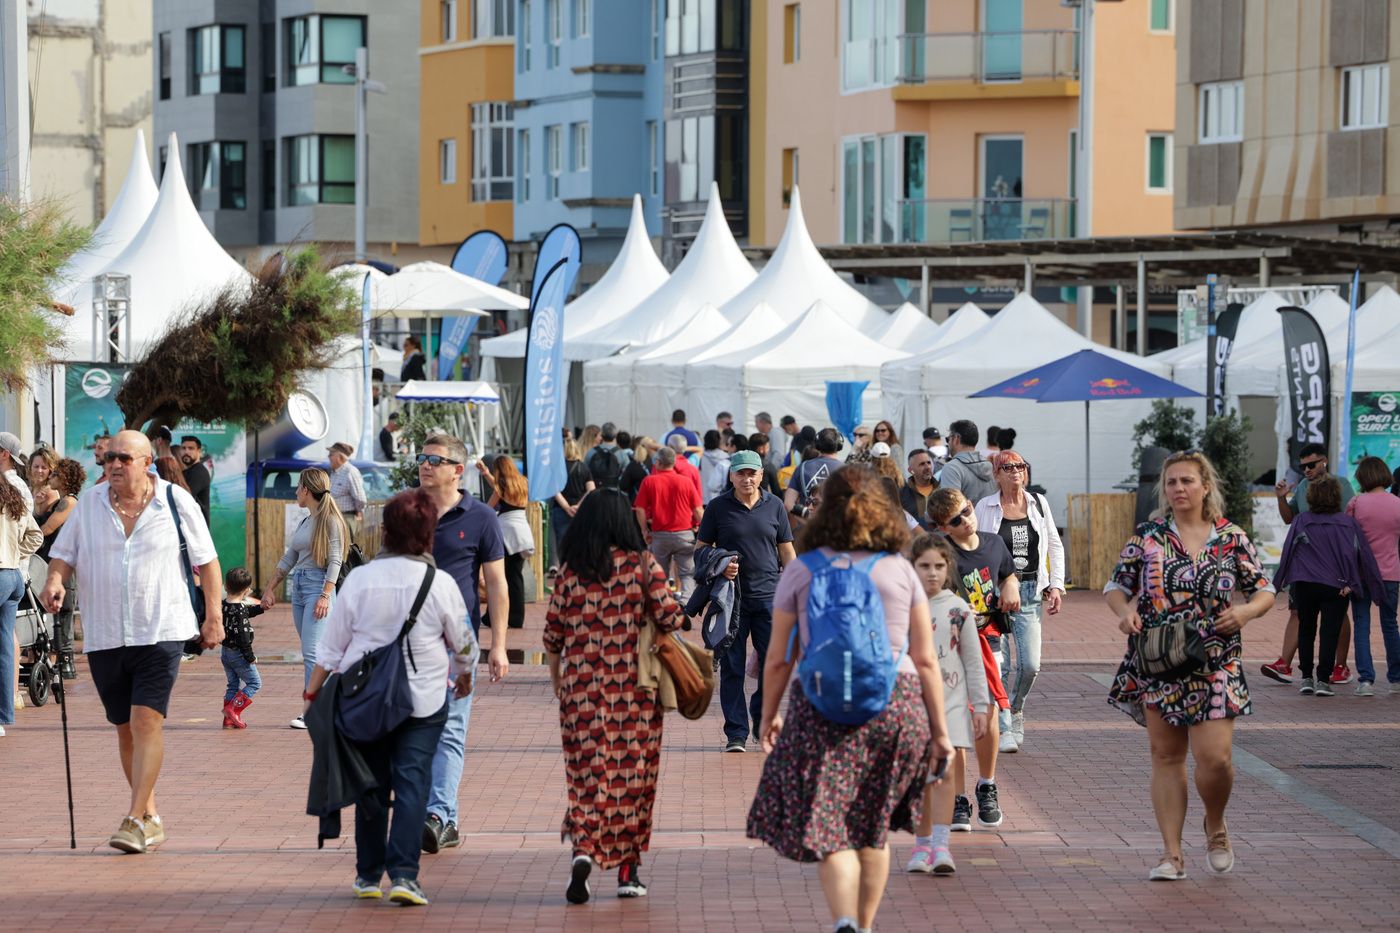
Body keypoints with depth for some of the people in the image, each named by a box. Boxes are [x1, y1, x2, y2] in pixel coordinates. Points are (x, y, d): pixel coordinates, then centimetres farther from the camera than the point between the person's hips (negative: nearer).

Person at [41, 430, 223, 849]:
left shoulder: (176, 502, -1)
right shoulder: (89, 504, 5)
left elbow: (206, 560, 5)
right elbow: (63, 554, 9)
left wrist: (213, 616, 2)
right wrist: (54, 582, -13)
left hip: (161, 631, -4)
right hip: (104, 637, 4)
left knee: (146, 722, -15)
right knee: (126, 729, 10)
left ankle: (135, 820, -16)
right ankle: (151, 817, 23)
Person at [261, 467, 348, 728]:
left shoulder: (329, 520, -7)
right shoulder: (303, 523, 16)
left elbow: (335, 560, -12)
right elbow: (288, 559, 22)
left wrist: (325, 596, -19)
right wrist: (270, 588, 20)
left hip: (318, 585, -9)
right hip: (298, 585, 9)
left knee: (311, 651, -13)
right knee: (311, 652, 8)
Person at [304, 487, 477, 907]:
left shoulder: (359, 579, -5)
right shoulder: (440, 584, -7)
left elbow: (332, 645, -1)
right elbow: (463, 642, 7)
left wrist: (314, 691, 9)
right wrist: (464, 675, 27)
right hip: (424, 701, -2)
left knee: (373, 785, 12)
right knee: (413, 783, -2)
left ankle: (368, 875, 18)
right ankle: (403, 873, -13)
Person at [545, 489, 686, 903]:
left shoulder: (570, 571, 1)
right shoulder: (643, 565, -4)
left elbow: (553, 635, 4)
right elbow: (670, 617, -7)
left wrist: (557, 684, 16)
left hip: (582, 688, 1)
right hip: (636, 691, -1)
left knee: (588, 772, 4)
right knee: (632, 772, 8)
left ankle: (583, 849, -19)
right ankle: (628, 868, 11)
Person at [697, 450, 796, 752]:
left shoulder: (774, 506, 8)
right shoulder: (717, 507, 3)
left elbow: (786, 550, 13)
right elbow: (701, 548, 7)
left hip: (769, 595, 1)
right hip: (732, 597, -1)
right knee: (732, 667, 1)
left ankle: (762, 722, 21)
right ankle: (736, 733, 7)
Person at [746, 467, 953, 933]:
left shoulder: (800, 571, 2)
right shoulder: (899, 568, 4)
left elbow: (778, 658, 5)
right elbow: (925, 660, 3)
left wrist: (769, 715, 19)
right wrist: (939, 729, 9)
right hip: (896, 703, 2)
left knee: (829, 832, -2)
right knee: (873, 831, 18)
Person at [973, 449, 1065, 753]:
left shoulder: (1038, 503, 8)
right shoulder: (986, 507, 1)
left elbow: (1055, 546, 14)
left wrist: (1056, 585, 5)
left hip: (1030, 591, 2)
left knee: (1031, 664, -3)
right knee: (1001, 663, -7)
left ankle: (1015, 708, 26)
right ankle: (1004, 728, 2)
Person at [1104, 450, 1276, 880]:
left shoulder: (1232, 538, 3)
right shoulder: (1147, 536, 3)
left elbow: (1264, 590, 10)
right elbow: (1116, 585, 8)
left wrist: (1246, 611, -11)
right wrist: (1124, 611, -13)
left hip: (1216, 665, -1)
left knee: (1214, 757, -9)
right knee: (1166, 755, 4)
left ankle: (1215, 827, 22)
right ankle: (1172, 853, 10)